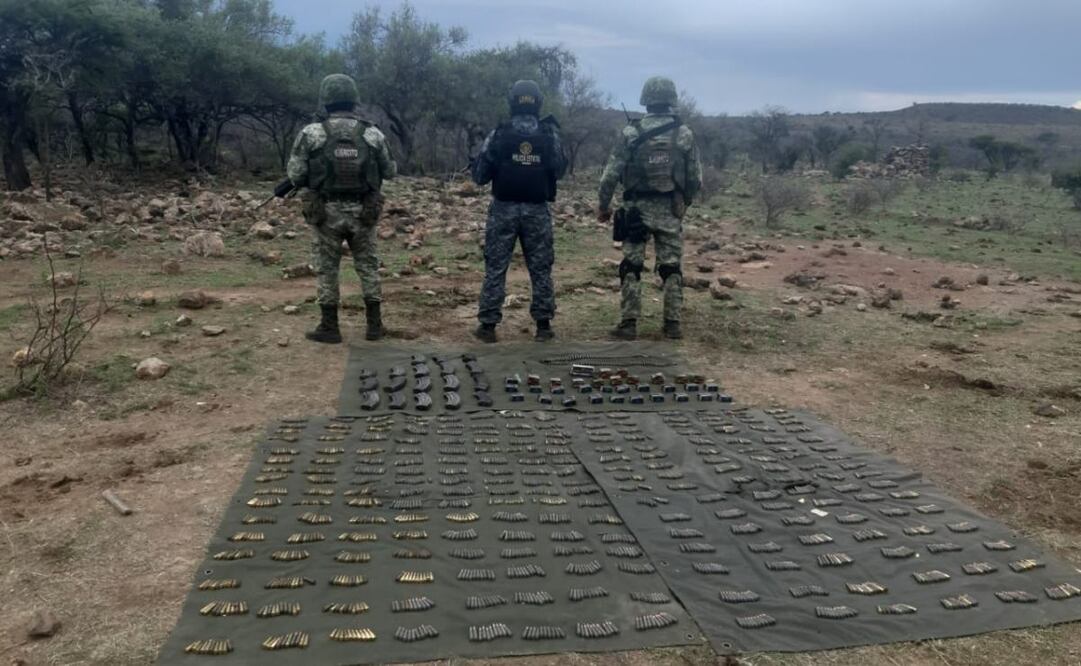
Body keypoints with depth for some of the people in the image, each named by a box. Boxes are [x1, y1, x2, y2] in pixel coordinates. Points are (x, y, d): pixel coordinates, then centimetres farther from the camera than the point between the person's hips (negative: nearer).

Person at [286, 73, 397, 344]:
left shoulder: (311, 134, -8)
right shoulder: (373, 134, -3)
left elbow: (295, 175, -5)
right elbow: (390, 172, 8)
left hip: (326, 212, -1)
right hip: (363, 213, 2)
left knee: (327, 268, 10)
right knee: (368, 266, 15)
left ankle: (329, 328, 13)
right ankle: (375, 324, 17)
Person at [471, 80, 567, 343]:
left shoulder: (498, 135, -7)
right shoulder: (549, 136, -2)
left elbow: (479, 176, -3)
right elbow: (559, 171, 13)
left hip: (504, 209, -1)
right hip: (537, 211, 1)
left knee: (495, 268, 5)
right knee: (541, 269, 10)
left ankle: (488, 325, 5)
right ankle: (543, 324, 12)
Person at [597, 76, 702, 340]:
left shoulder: (631, 133, -5)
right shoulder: (684, 134, 0)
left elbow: (611, 173, -4)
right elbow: (695, 178, 4)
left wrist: (603, 205, 8)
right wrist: (684, 201, 21)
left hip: (637, 209, -1)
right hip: (670, 210, 1)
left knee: (631, 266, 4)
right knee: (672, 268, 8)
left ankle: (628, 324, 2)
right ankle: (673, 324, 9)